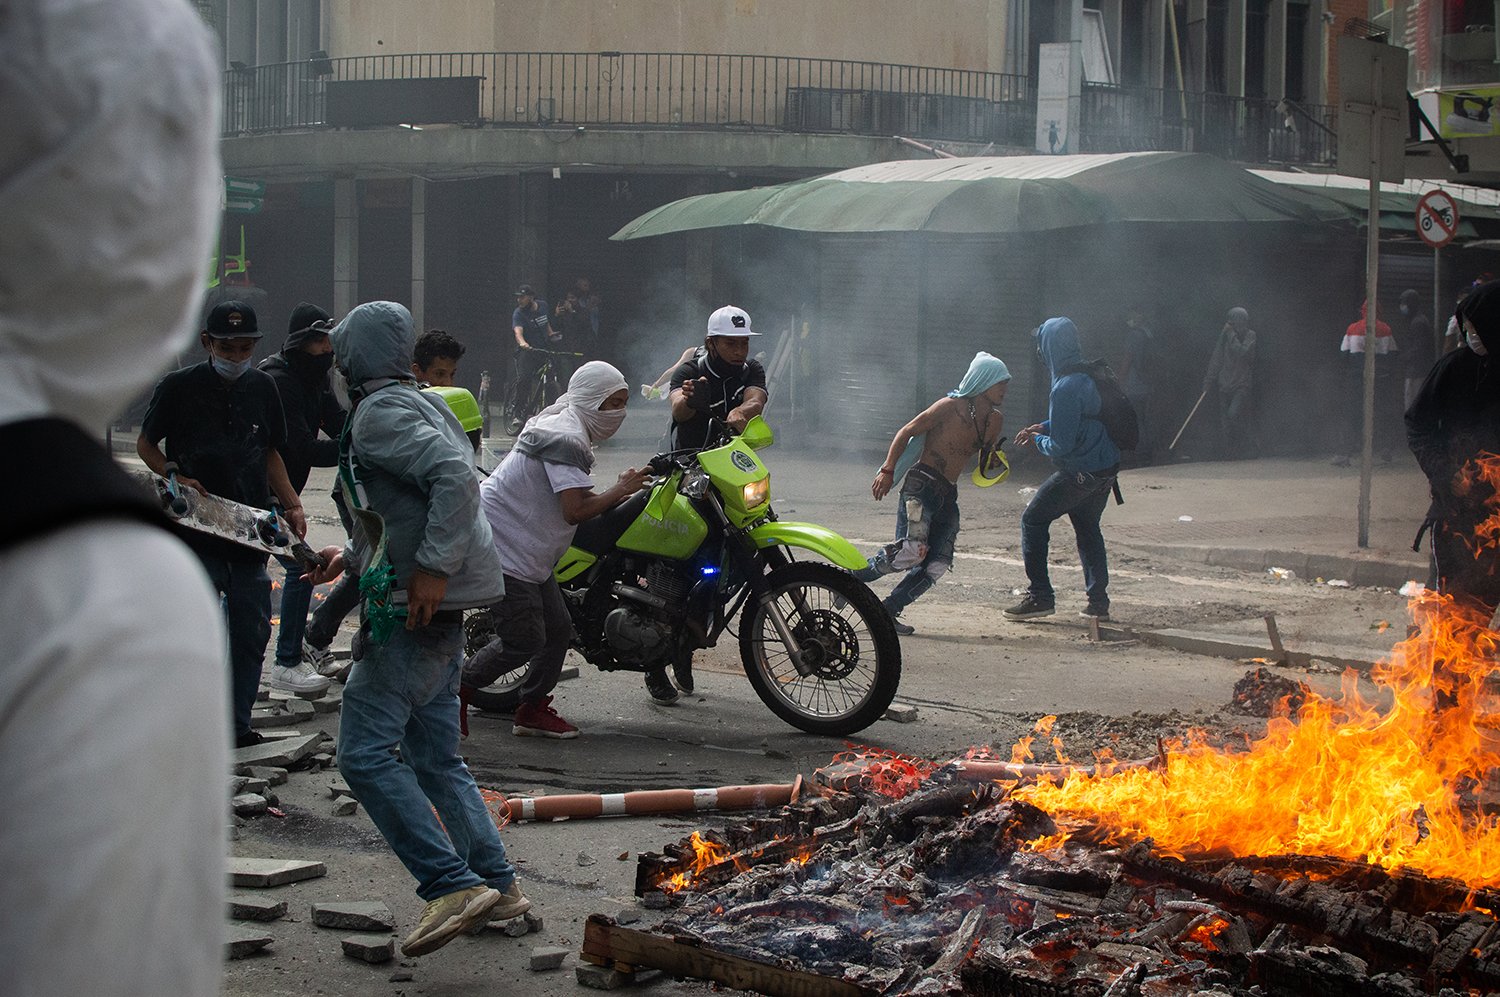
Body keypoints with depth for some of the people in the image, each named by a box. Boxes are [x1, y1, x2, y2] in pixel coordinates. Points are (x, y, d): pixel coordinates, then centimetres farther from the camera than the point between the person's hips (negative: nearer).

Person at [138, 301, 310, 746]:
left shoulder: (261, 387, 9)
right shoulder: (179, 387, -4)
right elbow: (146, 443, 6)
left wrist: (291, 505, 8)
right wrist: (175, 475, -11)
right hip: (197, 530, -4)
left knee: (253, 628, 5)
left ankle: (238, 725, 15)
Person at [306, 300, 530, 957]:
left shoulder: (381, 411, -11)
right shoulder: (415, 403, 21)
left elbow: (455, 475, -26)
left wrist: (432, 569, -27)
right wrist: (352, 556, 27)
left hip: (415, 609, -11)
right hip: (439, 608, 11)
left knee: (365, 753, -13)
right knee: (436, 760, 15)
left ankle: (451, 885, -20)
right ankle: (498, 885, 14)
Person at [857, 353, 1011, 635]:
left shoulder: (995, 421, 14)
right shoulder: (951, 406, -8)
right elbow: (907, 432, -6)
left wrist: (994, 455, -1)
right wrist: (887, 471, -14)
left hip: (948, 495, 8)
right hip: (921, 484, -8)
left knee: (937, 564, -4)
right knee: (910, 551, -23)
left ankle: (887, 612, 5)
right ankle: (850, 578, -4)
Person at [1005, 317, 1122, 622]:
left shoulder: (1065, 389, -23)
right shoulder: (1088, 376, 6)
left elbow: (1061, 446, -22)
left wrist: (1039, 441, -2)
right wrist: (1044, 427, 15)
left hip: (1080, 472, -9)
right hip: (1107, 468, 9)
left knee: (1033, 519, 4)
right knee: (1087, 527, 23)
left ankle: (1040, 596, 2)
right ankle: (1098, 602, 22)